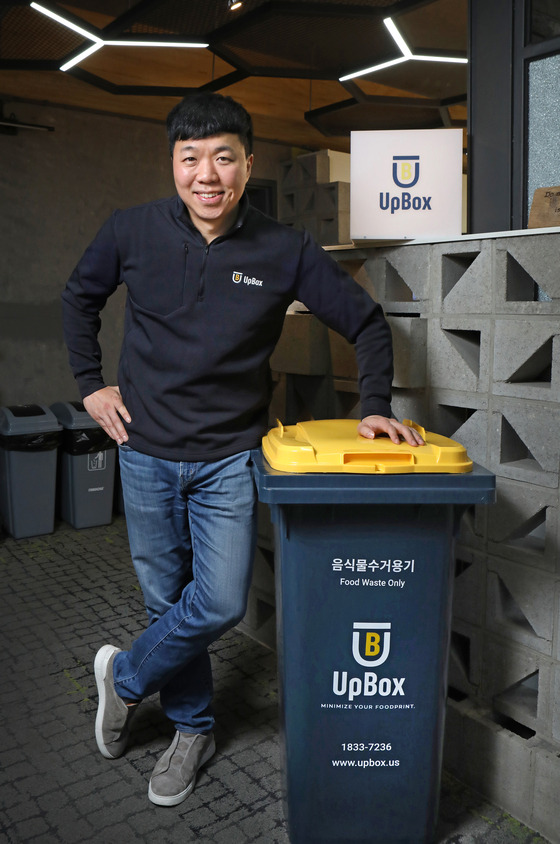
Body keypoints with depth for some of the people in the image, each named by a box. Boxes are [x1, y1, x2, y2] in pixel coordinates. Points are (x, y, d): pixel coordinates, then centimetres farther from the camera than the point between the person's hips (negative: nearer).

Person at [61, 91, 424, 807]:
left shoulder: (286, 251, -8)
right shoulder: (133, 232, -5)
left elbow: (366, 323, 2)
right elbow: (80, 298, 14)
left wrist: (375, 407, -10)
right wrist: (91, 383, 6)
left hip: (229, 458, -1)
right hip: (146, 452, 2)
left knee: (220, 603, -7)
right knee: (166, 600, 11)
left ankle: (125, 676, 25)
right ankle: (192, 729, 35)